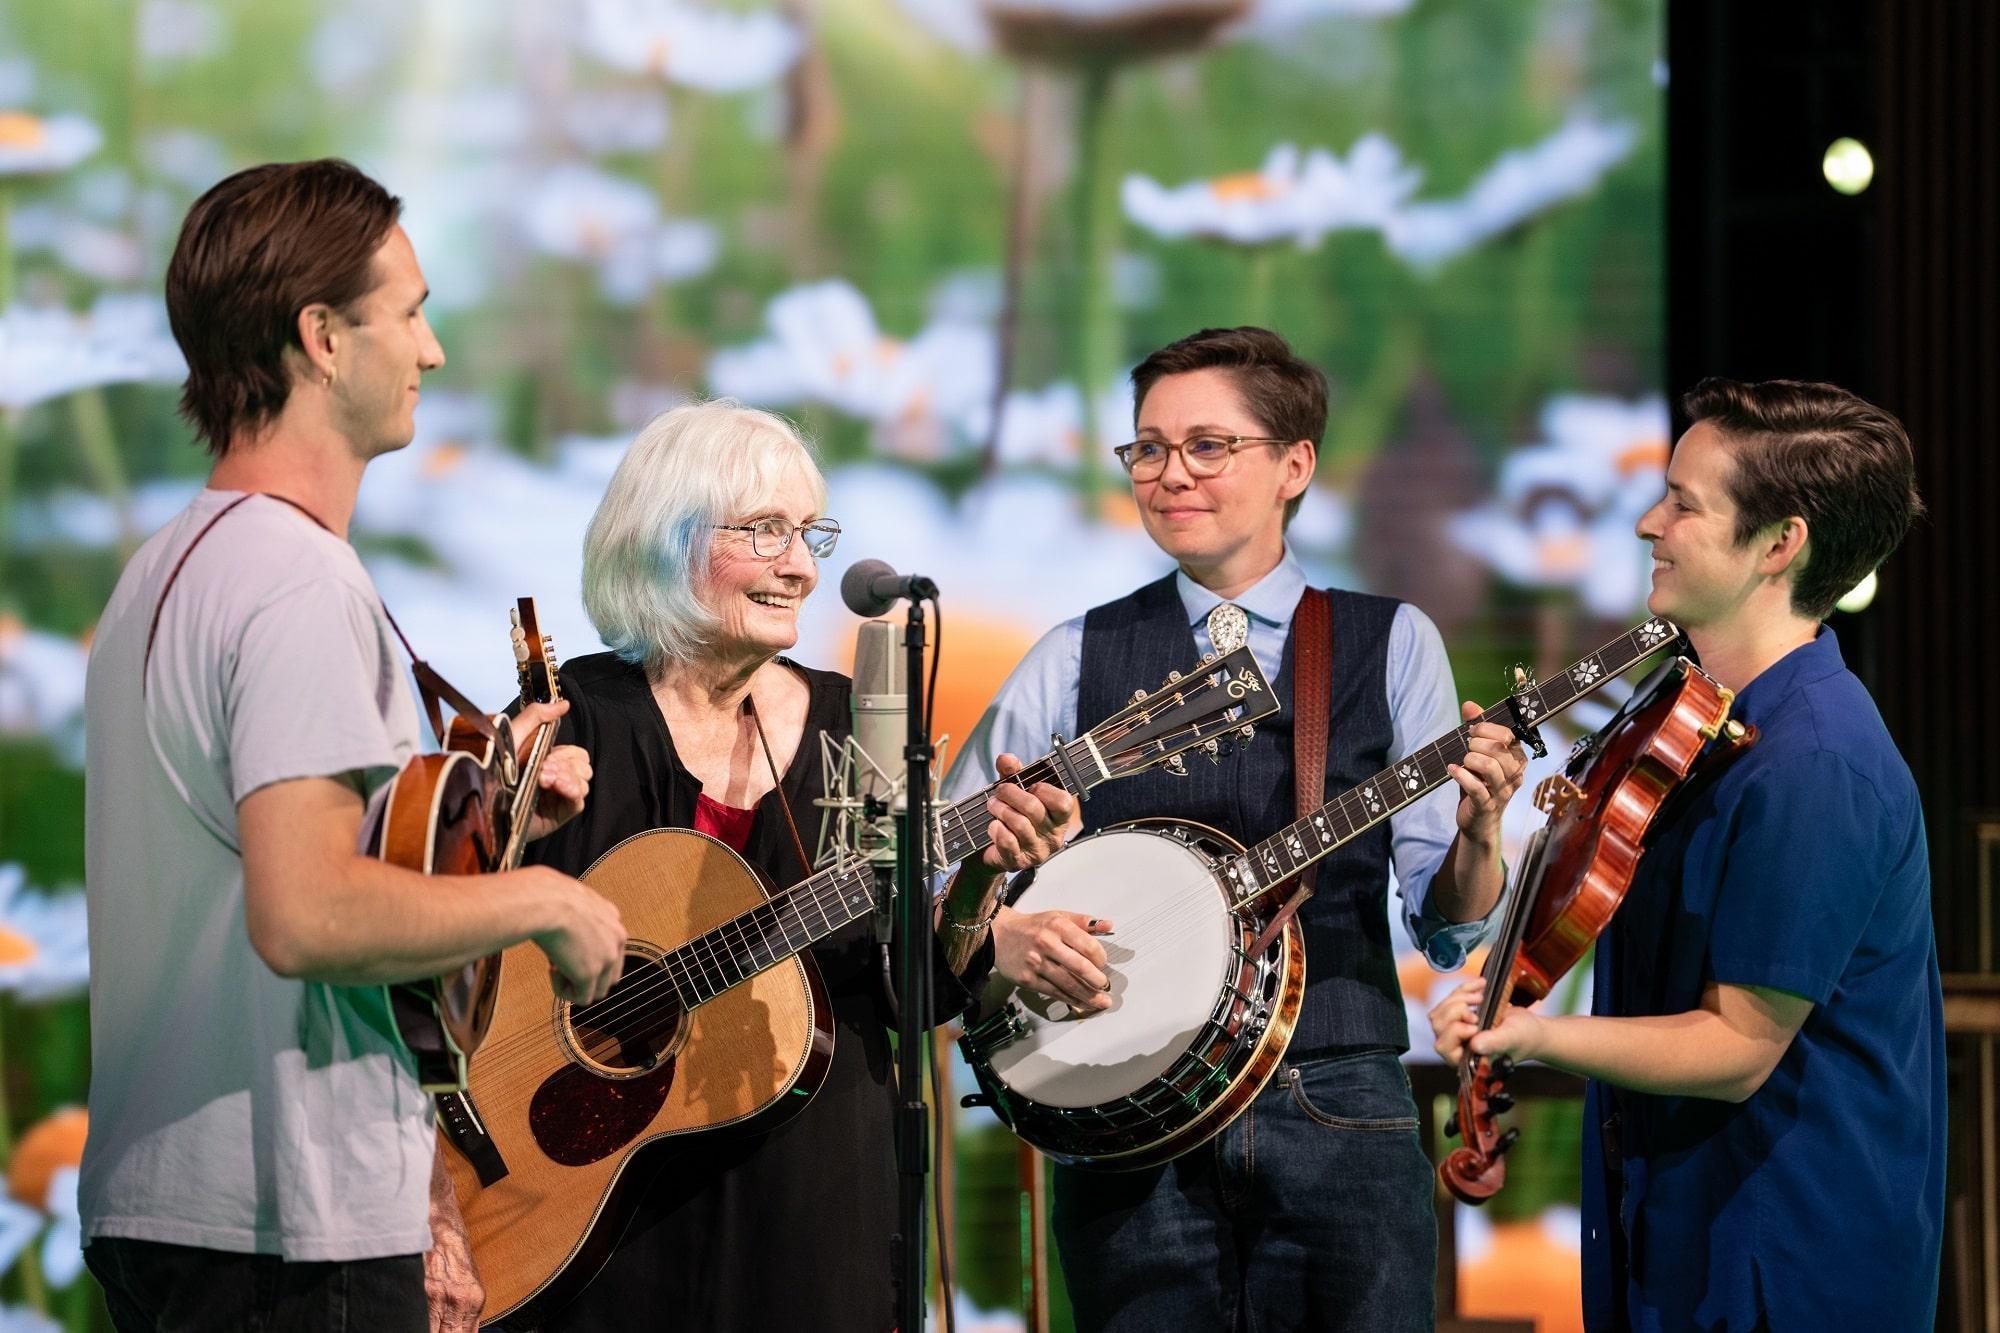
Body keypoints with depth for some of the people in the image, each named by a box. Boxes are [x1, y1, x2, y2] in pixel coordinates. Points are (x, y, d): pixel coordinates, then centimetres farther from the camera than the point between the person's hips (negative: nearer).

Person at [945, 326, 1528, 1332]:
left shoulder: (1392, 645, 7)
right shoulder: (1078, 660, 8)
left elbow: (1445, 928, 4)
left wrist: (1476, 832, -17)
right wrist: (1001, 937, -11)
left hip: (1338, 1110, 0)